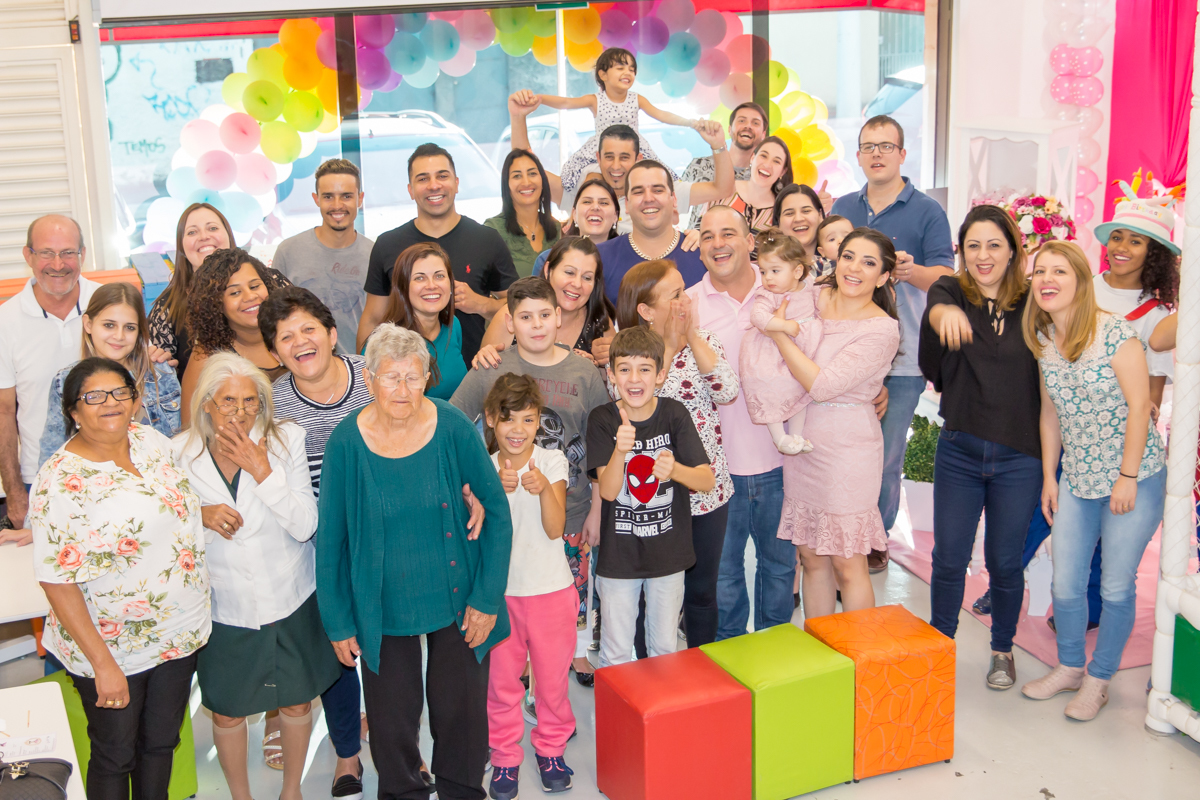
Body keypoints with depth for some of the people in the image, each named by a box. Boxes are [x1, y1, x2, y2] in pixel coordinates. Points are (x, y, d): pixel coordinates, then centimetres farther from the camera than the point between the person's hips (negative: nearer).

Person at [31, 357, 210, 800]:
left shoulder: (152, 441, -2)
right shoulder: (59, 480, -20)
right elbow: (57, 583, -20)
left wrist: (206, 512, -4)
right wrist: (103, 664, -21)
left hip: (180, 632, 5)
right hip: (111, 647, -5)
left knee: (161, 743, 21)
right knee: (115, 756, 13)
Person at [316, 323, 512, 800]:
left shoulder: (452, 427, -13)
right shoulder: (346, 443, -13)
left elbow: (496, 510, -4)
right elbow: (330, 539, -3)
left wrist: (488, 596, -6)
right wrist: (338, 621, 1)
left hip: (456, 596, 0)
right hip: (382, 605, 0)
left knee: (462, 707, 13)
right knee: (393, 716, 13)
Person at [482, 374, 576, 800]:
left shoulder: (552, 462, -5)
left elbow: (555, 529, -12)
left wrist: (544, 488, -29)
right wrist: (498, 490, -25)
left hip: (551, 588, -1)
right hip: (499, 590, 1)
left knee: (552, 675, 9)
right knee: (501, 678, 8)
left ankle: (551, 748, 31)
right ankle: (505, 756, 25)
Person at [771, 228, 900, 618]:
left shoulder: (882, 329, -13)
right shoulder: (814, 297, 3)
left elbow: (823, 385, -20)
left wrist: (778, 333, -15)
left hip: (847, 449, -5)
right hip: (800, 440, 5)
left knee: (847, 566, 2)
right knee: (812, 559, 14)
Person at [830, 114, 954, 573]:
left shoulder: (927, 211, -1)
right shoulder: (842, 208, 12)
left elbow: (945, 277, -6)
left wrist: (911, 270, -25)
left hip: (900, 358, -3)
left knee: (885, 457, 2)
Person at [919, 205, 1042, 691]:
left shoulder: (1032, 304, -1)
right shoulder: (951, 291, -1)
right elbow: (937, 306, -25)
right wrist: (946, 313, -44)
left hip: (1019, 457, 0)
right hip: (959, 451, 0)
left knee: (1005, 561, 10)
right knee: (948, 558, 7)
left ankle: (1002, 650, 33)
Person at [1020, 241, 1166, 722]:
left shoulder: (1114, 333, -15)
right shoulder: (1042, 340, 3)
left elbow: (1139, 406, -14)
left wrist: (1128, 477, -13)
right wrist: (1049, 477, 10)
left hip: (1133, 478, -5)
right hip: (1076, 479, 5)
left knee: (1116, 587, 4)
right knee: (1065, 583, 8)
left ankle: (1099, 679, 20)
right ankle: (1069, 668, 30)